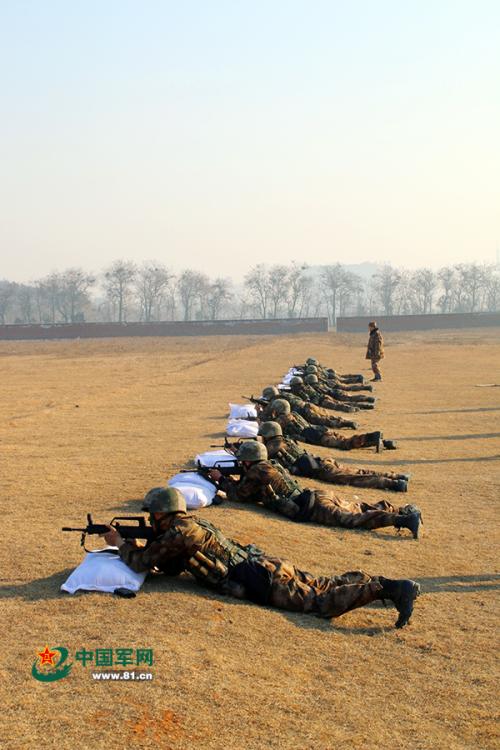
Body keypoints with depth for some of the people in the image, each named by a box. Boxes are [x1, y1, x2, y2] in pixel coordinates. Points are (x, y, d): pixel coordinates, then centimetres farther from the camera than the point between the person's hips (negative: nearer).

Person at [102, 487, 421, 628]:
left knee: (322, 601, -16)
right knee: (324, 585, 7)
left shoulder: (179, 532, -7)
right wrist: (134, 543, 22)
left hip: (263, 581, -9)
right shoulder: (192, 523, 21)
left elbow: (141, 562, -2)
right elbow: (170, 567, 30)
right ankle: (388, 584, 1)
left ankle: (390, 589, -24)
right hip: (263, 564, 9)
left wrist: (120, 542, 15)